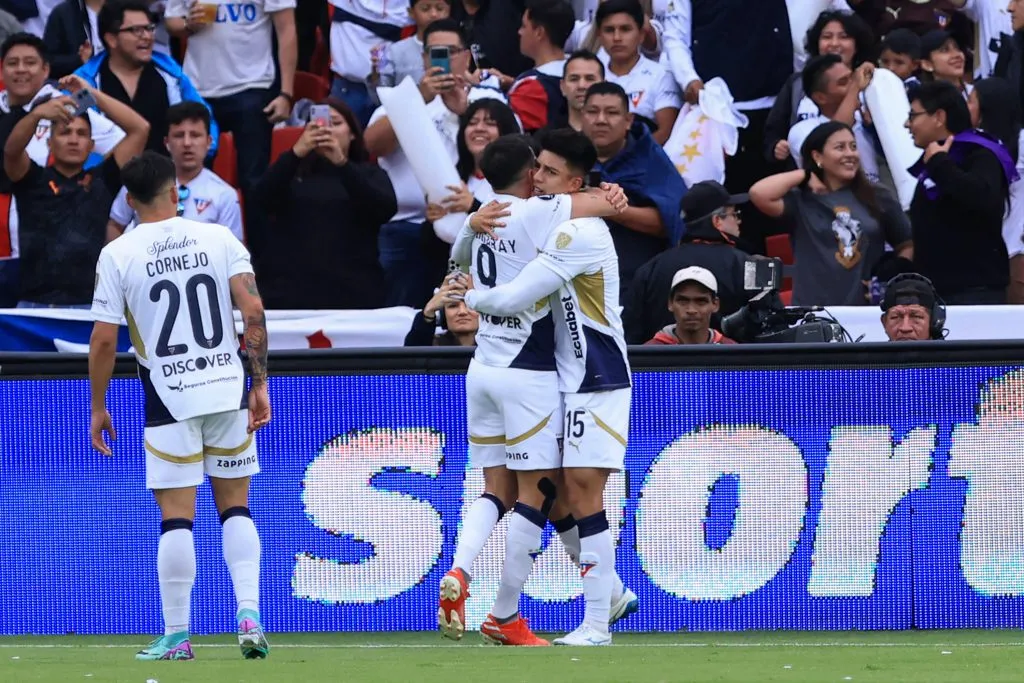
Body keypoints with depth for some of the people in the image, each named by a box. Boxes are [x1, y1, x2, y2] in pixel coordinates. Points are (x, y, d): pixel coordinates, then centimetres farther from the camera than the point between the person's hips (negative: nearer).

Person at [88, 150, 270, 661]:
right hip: (228, 389, 2)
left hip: (168, 397, -2)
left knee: (176, 517, 1)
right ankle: (249, 615, -2)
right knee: (235, 507, 12)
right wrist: (259, 384, 2)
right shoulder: (219, 239, 2)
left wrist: (98, 407, 6)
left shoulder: (117, 255, -3)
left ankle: (177, 636, 3)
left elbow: (104, 338, -4)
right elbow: (254, 311, -4)